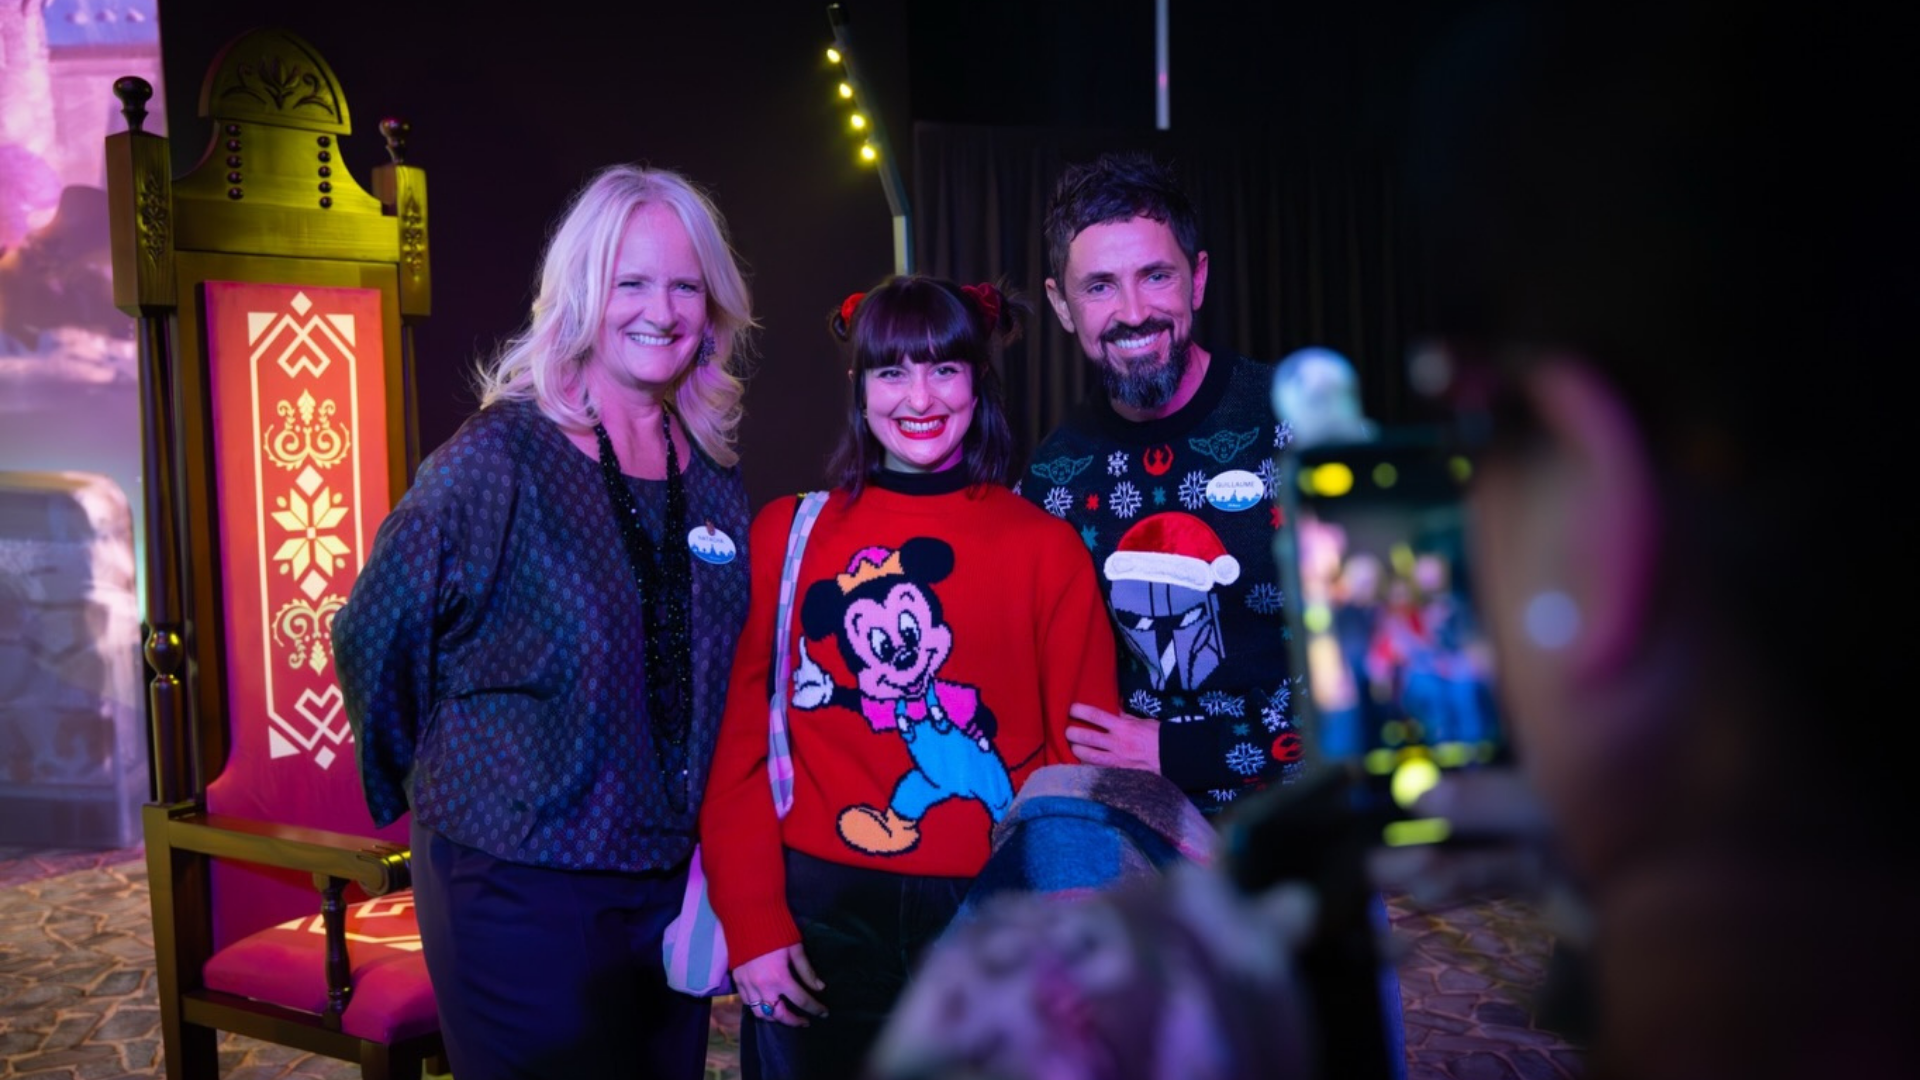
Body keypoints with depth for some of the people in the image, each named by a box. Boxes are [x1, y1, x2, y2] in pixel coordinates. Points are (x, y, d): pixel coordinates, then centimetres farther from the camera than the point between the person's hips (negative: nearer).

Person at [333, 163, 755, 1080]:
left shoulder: (713, 473, 3)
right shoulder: (498, 457, -13)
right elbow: (373, 641, -6)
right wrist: (437, 788, 4)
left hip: (670, 872, 6)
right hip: (520, 888, -5)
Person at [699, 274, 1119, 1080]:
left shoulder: (1045, 547, 0)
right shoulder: (786, 534, 1)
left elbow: (1086, 761, 0)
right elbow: (739, 743, -1)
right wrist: (752, 921, -8)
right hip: (820, 918, 0)